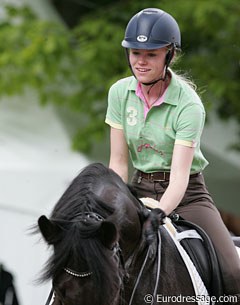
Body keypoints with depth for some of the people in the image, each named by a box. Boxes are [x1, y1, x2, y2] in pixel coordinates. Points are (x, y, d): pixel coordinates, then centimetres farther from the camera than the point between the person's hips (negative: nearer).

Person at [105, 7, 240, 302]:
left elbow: (179, 175, -24)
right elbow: (118, 163, -1)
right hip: (139, 190, 4)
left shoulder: (188, 104, -17)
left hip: (186, 194, -4)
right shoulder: (119, 92, -4)